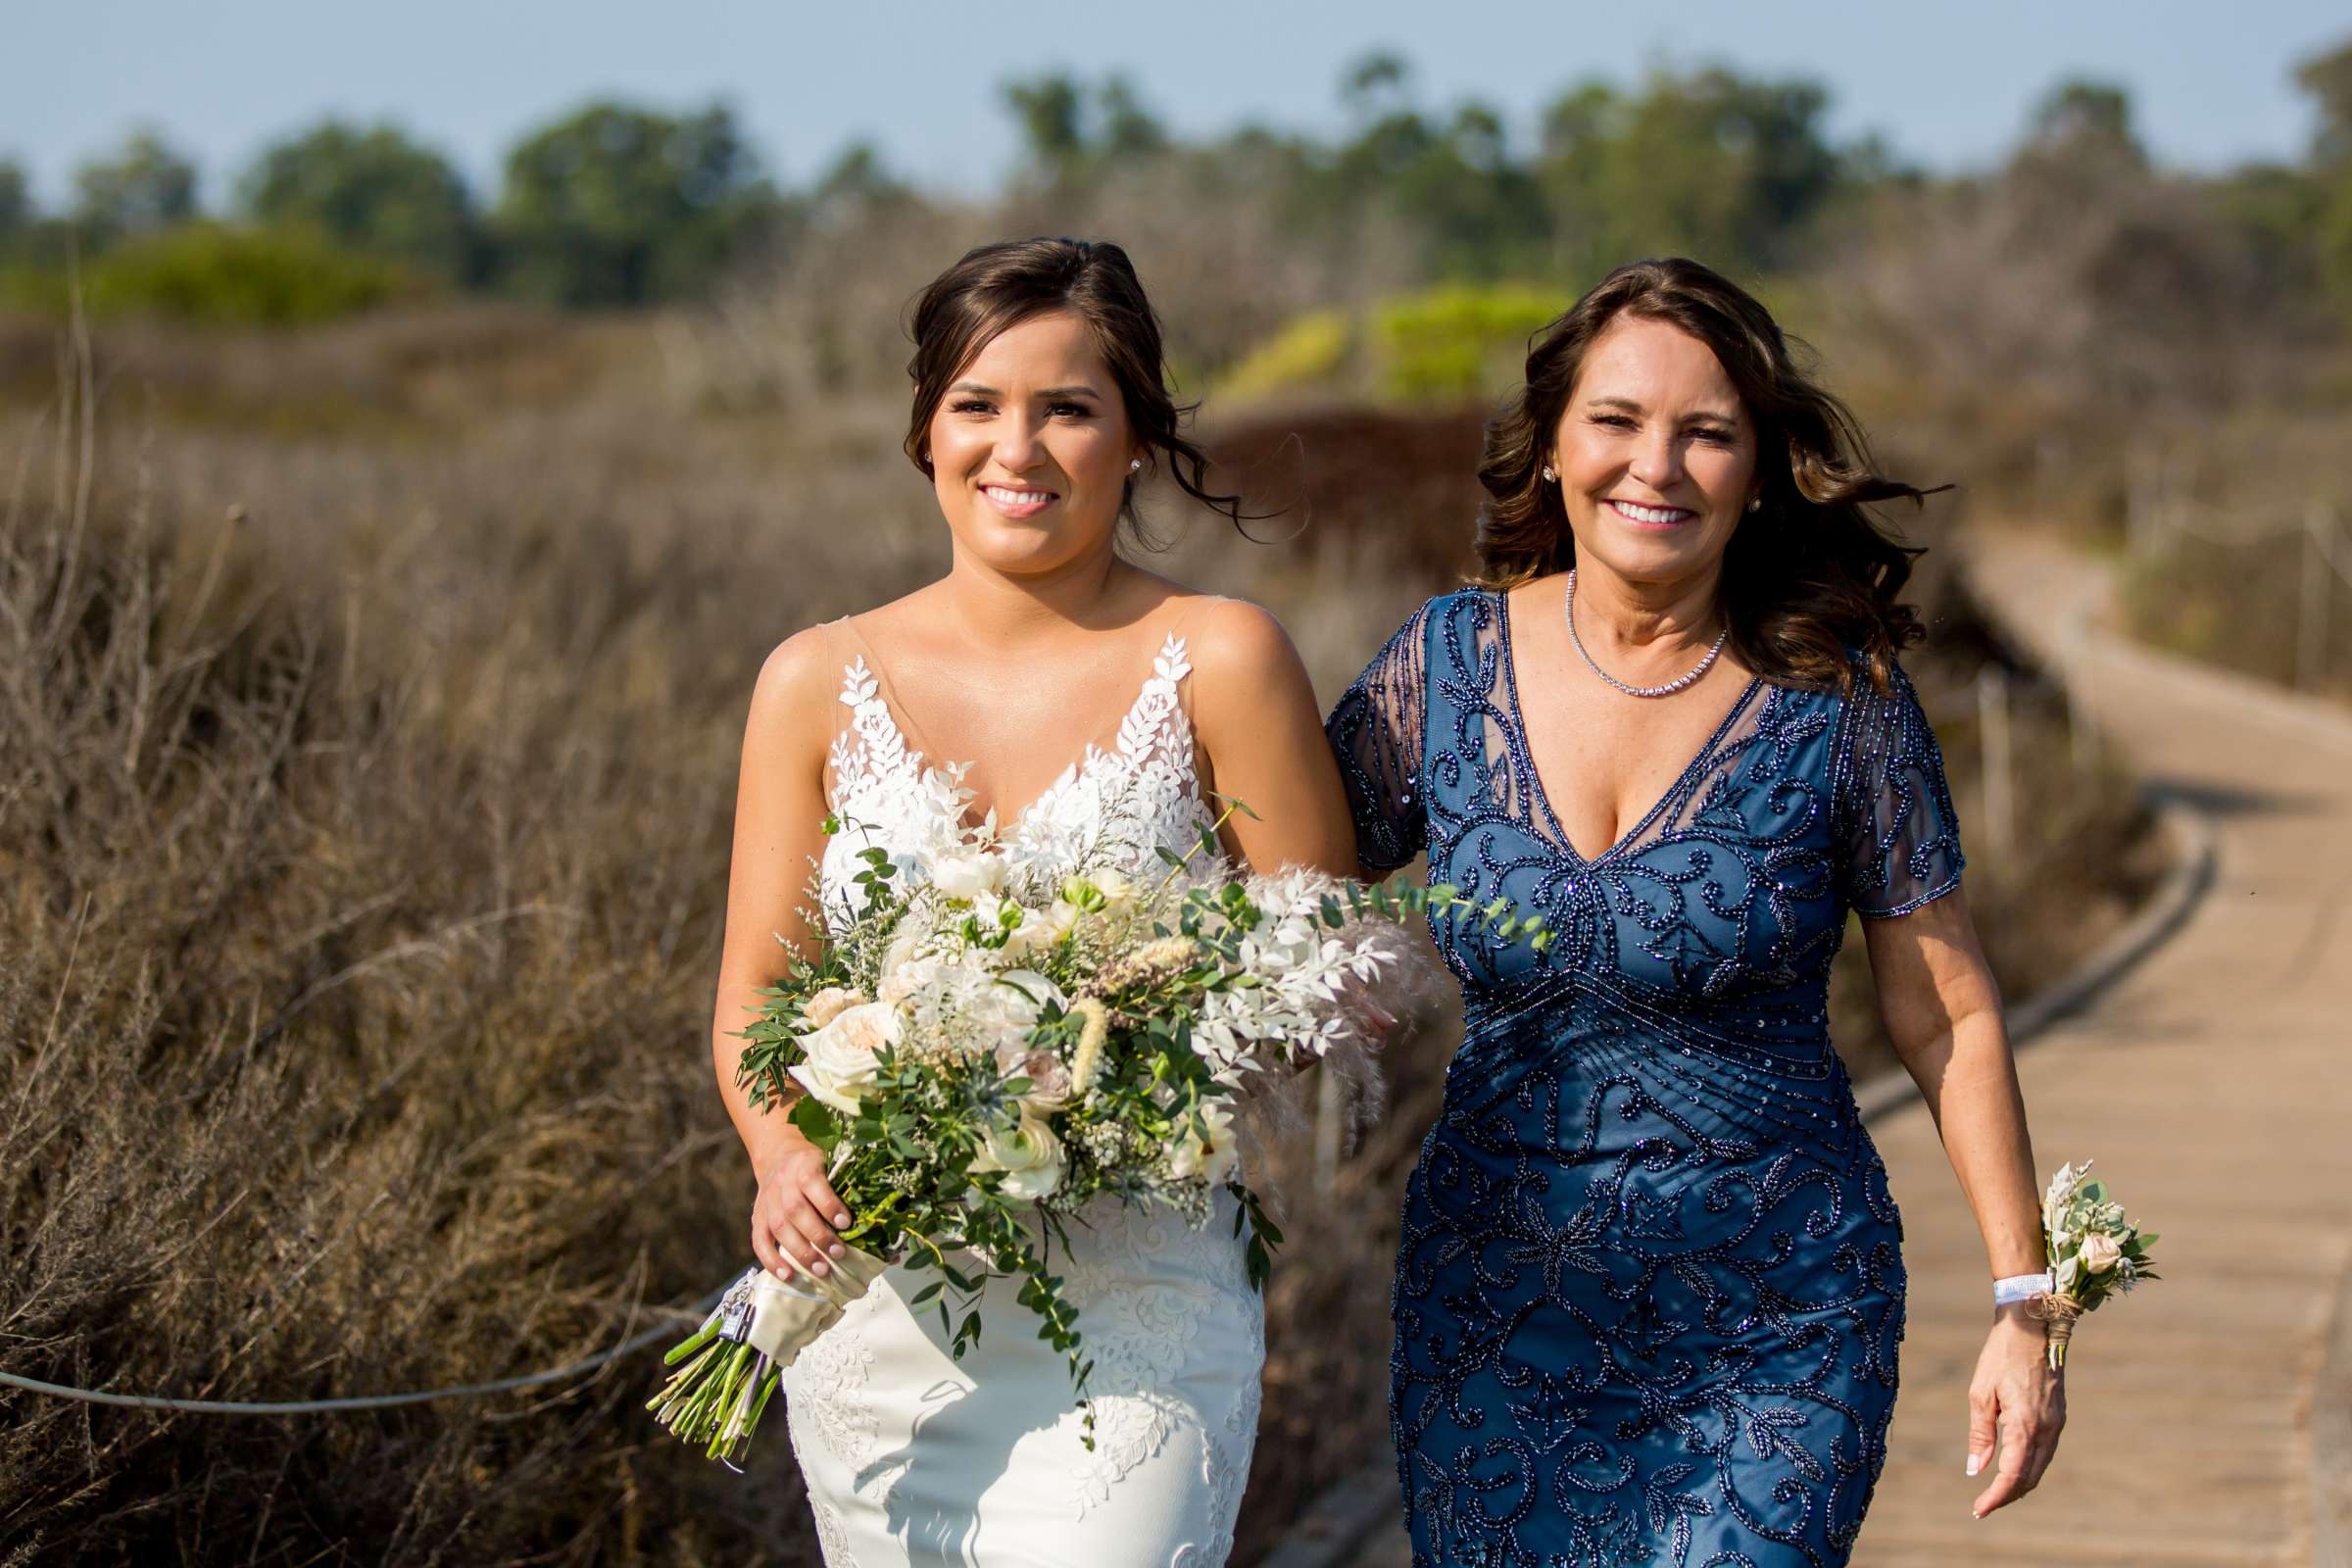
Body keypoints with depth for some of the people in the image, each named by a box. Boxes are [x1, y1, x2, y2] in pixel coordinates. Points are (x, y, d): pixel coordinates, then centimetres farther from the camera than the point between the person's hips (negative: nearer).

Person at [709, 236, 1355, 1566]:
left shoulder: (1217, 661, -3)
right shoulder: (821, 683, 6)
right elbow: (753, 999, 7)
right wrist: (787, 1160, -14)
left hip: (1134, 1318, -3)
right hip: (877, 1308, 3)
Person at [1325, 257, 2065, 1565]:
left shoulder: (1838, 695, -6)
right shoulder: (1446, 663, -1)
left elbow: (1948, 1017, -1)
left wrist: (2028, 1302, -2)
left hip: (1781, 1324, -2)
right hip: (1498, 1303, 2)